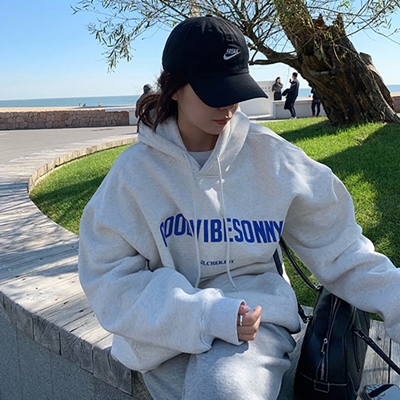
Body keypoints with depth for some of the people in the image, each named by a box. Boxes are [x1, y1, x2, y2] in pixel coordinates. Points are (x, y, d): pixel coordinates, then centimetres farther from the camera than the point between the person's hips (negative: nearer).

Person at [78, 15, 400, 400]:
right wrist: (205, 314, -20)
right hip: (168, 331, 0)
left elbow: (337, 245, 4)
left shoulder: (269, 154, -2)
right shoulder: (136, 169, -5)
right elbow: (109, 275, -9)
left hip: (256, 316, 1)